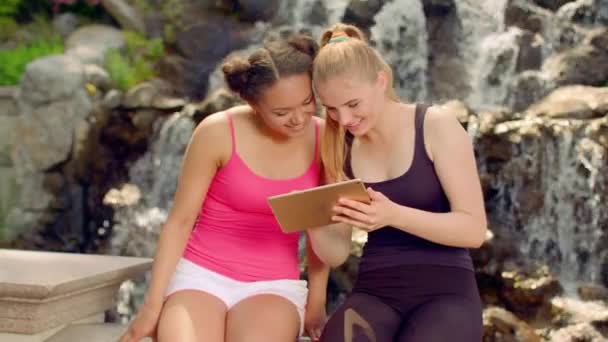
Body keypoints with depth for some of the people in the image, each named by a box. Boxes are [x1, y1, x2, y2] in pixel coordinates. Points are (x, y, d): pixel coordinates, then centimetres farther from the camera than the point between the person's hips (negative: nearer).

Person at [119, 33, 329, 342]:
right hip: (201, 275, -1)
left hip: (273, 286, 1)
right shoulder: (218, 133, -12)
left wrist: (316, 304, 6)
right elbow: (179, 221, -5)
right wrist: (152, 305, -6)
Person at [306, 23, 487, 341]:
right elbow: (336, 253, 10)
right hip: (374, 294, 3)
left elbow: (474, 229, -10)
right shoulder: (341, 148, 9)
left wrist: (393, 214, -25)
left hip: (445, 293, -2)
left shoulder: (437, 126, -4)